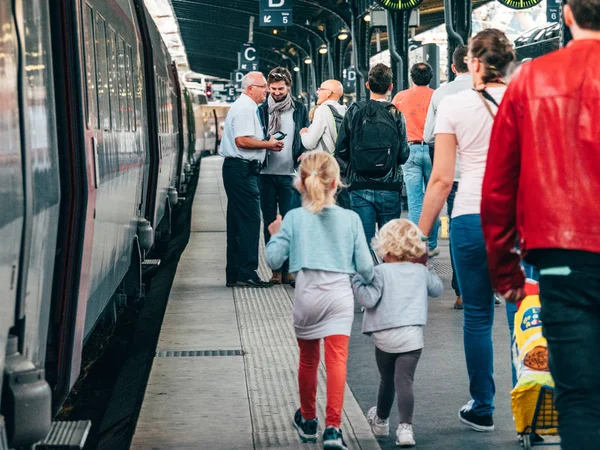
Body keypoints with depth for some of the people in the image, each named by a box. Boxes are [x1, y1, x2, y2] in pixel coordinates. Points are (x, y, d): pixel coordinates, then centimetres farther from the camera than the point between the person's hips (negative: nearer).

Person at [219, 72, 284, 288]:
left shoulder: (244, 106, 22)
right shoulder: (244, 108, -11)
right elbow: (242, 140, -21)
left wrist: (267, 144, 11)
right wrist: (268, 144, -11)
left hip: (239, 170, 11)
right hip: (242, 170, -11)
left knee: (237, 222, 11)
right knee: (250, 221, -10)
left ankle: (234, 275, 14)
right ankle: (247, 273, -10)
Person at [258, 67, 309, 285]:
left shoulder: (299, 109, 7)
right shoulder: (262, 110, 7)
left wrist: (304, 155, -8)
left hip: (289, 174, -1)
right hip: (266, 174, 1)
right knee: (270, 223, 5)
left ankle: (288, 268, 0)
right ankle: (276, 269, 10)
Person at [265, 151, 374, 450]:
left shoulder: (294, 218, -2)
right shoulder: (350, 218, 0)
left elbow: (273, 260, -3)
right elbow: (364, 266, 2)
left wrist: (274, 235, 15)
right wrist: (371, 281, 23)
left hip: (307, 294, 1)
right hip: (340, 294, -1)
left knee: (308, 359, 17)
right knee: (337, 359, -4)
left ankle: (308, 421, 34)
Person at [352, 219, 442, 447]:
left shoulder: (381, 272, -7)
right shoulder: (421, 272, 7)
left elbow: (369, 299, -14)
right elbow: (437, 289, 24)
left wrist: (356, 280, -3)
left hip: (385, 338, -1)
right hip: (412, 336, 1)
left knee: (387, 381, 17)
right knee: (404, 381, -6)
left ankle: (381, 421, 38)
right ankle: (405, 426, -21)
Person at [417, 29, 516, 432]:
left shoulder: (454, 105, -1)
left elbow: (442, 180, -2)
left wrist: (420, 233, 5)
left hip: (472, 217, -1)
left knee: (478, 317, 9)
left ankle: (482, 409, 16)